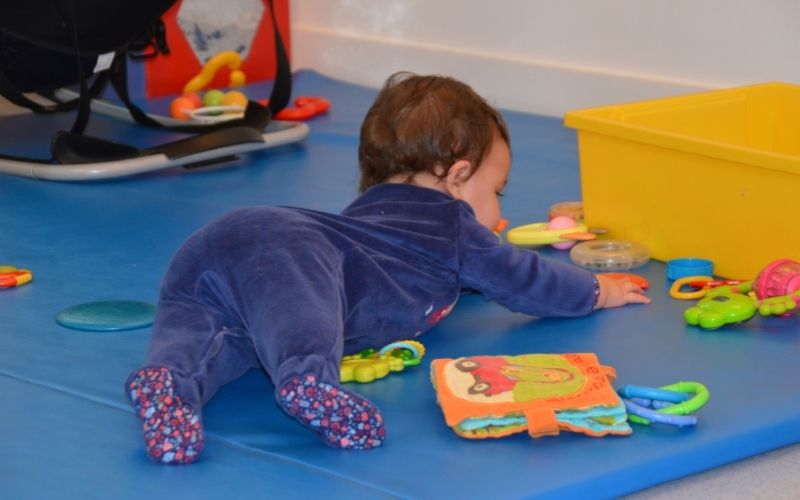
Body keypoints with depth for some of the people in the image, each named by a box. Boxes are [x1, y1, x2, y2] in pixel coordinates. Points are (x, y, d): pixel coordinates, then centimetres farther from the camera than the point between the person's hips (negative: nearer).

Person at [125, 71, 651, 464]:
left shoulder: (377, 209, 44)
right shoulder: (450, 223, 23)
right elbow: (521, 278, 30)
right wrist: (598, 291, 46)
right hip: (284, 249, -7)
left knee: (212, 339, -24)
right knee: (302, 311, -37)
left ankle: (167, 381, -55)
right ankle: (308, 379, -69)